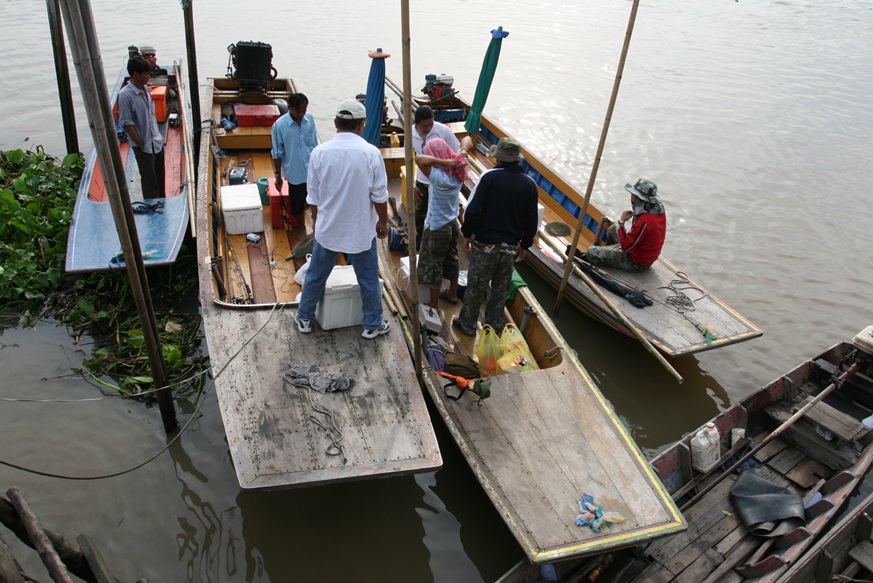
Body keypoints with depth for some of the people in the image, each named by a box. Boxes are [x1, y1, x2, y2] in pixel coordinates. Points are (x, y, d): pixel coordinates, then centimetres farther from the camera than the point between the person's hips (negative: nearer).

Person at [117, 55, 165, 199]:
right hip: (144, 147, -7)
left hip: (157, 142, 8)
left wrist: (158, 136, 14)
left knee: (160, 180, 17)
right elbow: (126, 124, -16)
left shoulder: (145, 88, 7)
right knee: (150, 184, -1)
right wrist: (142, 145, -15)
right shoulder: (125, 95, -17)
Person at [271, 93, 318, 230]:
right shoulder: (279, 125, -16)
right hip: (295, 172, -2)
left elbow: (315, 145, 5)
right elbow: (277, 153, -9)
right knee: (297, 204, 14)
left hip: (313, 170, 2)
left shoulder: (310, 119, -5)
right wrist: (277, 176, -5)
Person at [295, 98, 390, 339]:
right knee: (369, 279, 14)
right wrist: (383, 222, 8)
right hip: (361, 230, -2)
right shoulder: (371, 153, -14)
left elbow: (313, 197, 0)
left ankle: (304, 318, 35)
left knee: (316, 275, 19)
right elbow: (379, 196, -8)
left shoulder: (320, 152, -9)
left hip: (327, 229, 2)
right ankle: (373, 325, 27)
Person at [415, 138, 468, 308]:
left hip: (437, 228, -7)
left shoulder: (439, 177, -30)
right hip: (452, 224, 8)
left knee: (433, 265, 10)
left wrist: (444, 162, -37)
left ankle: (434, 304, 25)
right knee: (451, 259, 24)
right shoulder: (458, 170, -9)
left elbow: (419, 159, -44)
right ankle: (452, 294, 42)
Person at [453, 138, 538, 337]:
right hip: (511, 247, 4)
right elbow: (531, 220, 3)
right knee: (500, 288, 20)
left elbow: (473, 210, -17)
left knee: (475, 287, 12)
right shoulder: (529, 184, -2)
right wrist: (525, 244, 15)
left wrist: (467, 234, -2)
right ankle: (495, 324, 33)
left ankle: (468, 324, 25)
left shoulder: (489, 177, -15)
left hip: (485, 244, -3)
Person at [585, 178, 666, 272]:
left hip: (637, 263, -9)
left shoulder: (644, 222, -36)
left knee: (591, 253, -9)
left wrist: (621, 222, -21)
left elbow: (625, 246, -27)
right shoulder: (659, 209, -7)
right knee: (613, 229, 28)